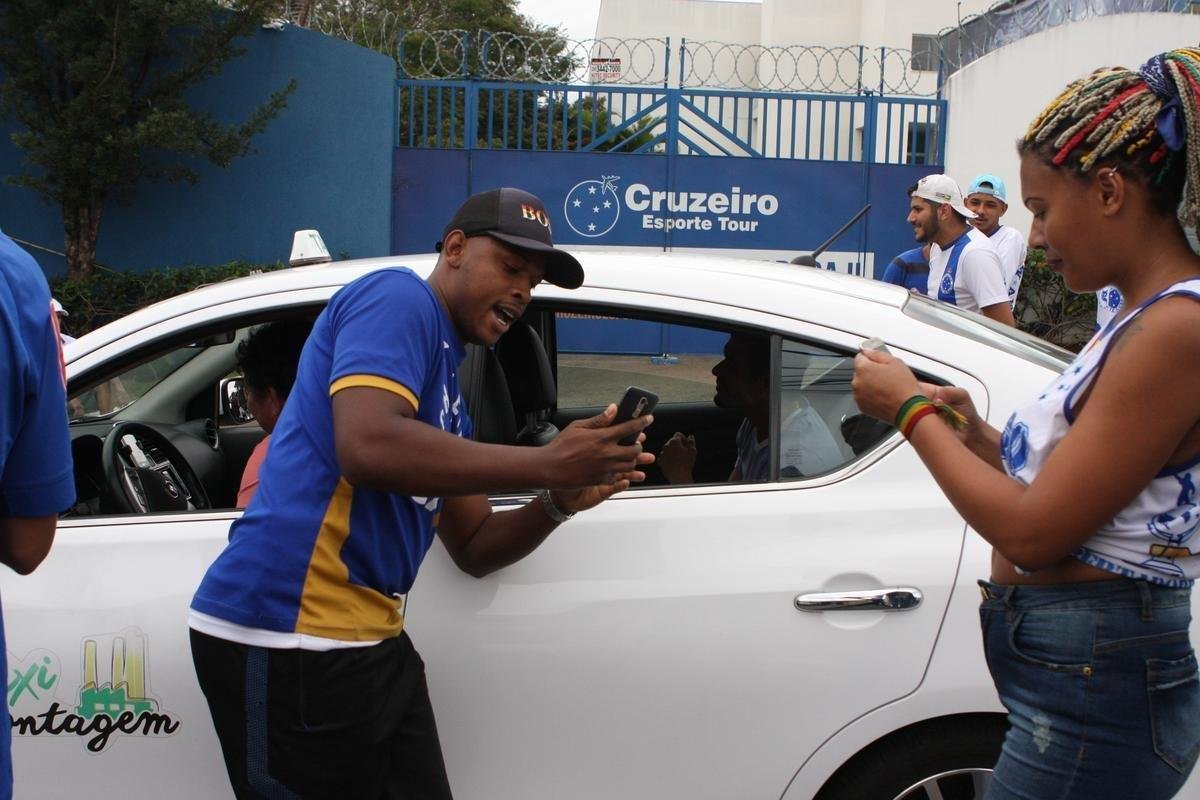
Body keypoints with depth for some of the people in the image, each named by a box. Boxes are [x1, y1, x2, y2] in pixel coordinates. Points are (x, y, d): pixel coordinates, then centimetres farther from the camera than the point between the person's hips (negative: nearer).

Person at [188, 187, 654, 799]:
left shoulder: (447, 389, 20)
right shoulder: (398, 297, -7)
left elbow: (473, 550, 20)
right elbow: (368, 446, -25)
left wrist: (561, 501, 2)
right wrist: (547, 463, -21)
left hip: (369, 639, 9)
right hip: (290, 637, -9)